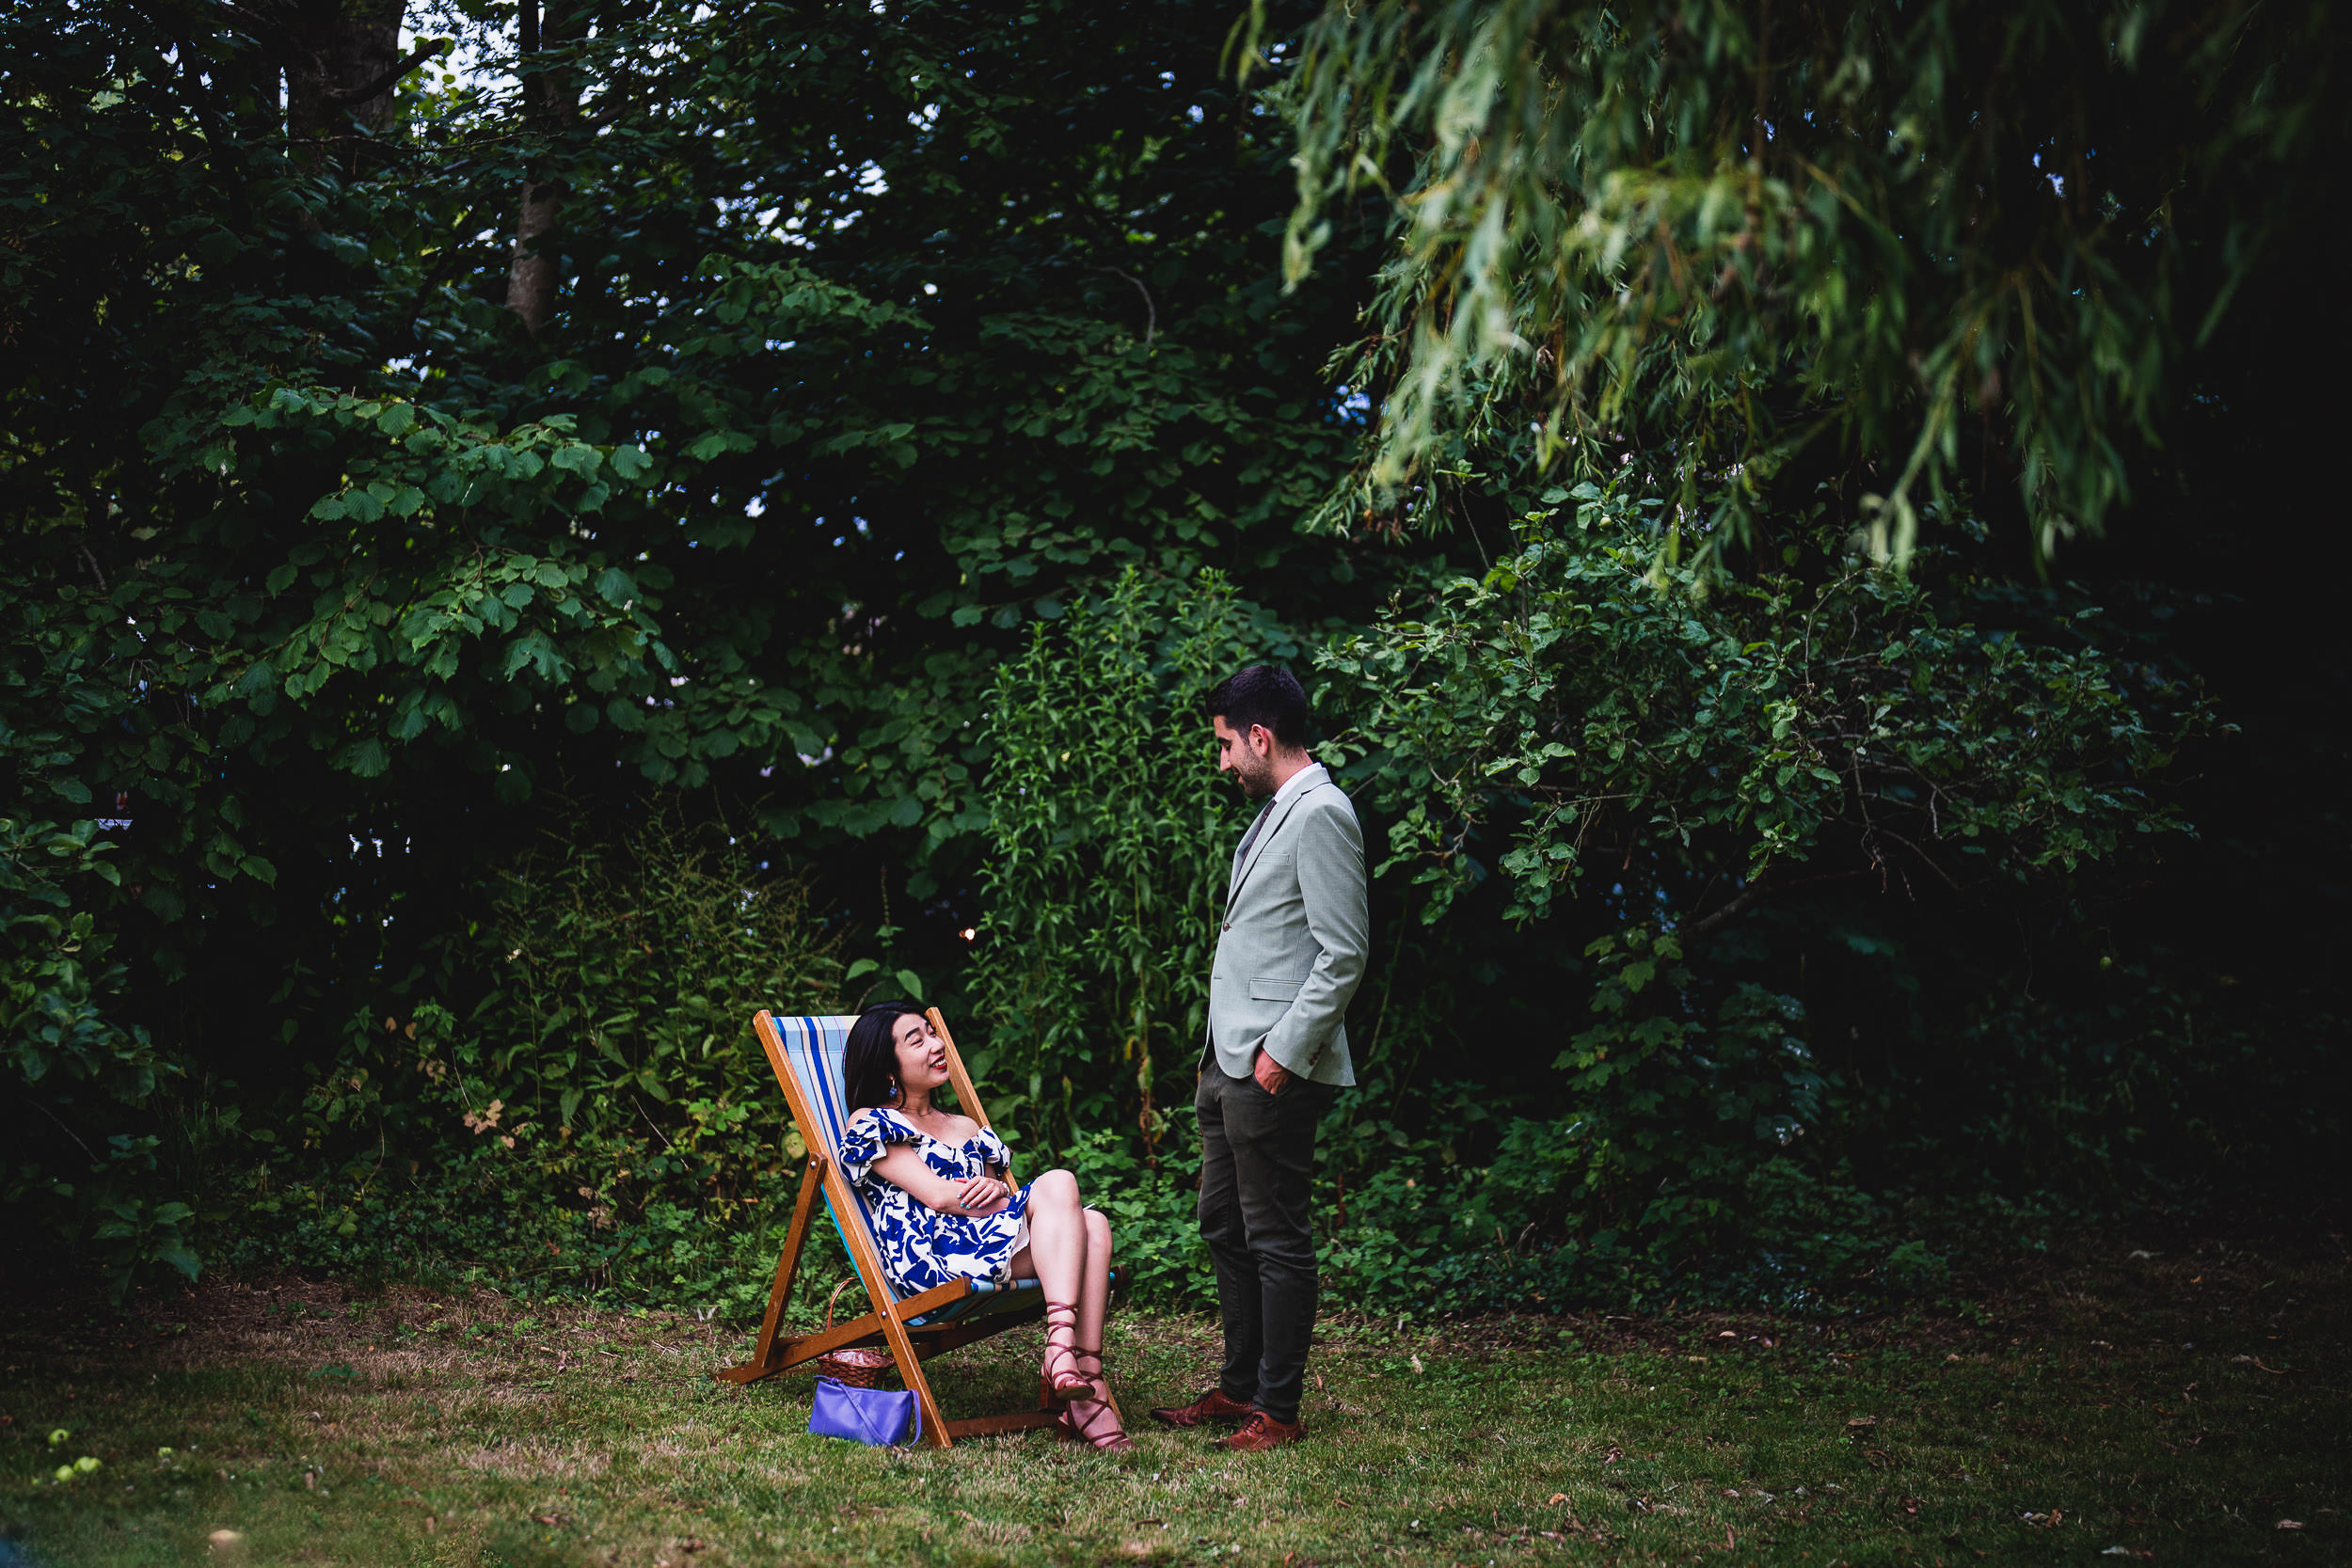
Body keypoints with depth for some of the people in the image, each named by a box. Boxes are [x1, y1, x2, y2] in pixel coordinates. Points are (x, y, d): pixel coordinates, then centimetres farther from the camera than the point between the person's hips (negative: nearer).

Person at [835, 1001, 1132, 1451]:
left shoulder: (967, 1128, 32)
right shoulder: (869, 1125, 10)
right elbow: (937, 1195, -4)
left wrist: (998, 1190, -7)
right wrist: (1045, 1198, -2)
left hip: (997, 1249, 7)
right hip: (930, 1257, -7)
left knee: (1092, 1224, -23)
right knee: (1059, 1183, -25)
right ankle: (1063, 1343, -41)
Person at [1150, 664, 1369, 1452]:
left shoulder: (1321, 813, -13)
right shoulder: (1273, 813, 18)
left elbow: (1344, 953, -18)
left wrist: (1285, 1050, -19)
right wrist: (1223, 1057, 18)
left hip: (1276, 1069, -10)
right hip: (1230, 1062, 10)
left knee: (1276, 1239, -3)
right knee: (1225, 1229, 15)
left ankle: (1278, 1410, 5)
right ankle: (1239, 1387, 26)